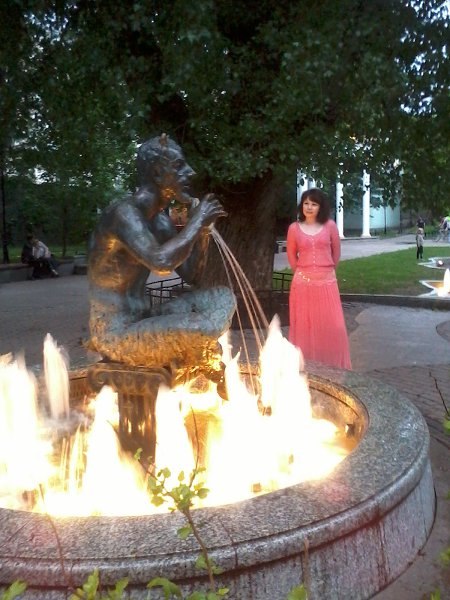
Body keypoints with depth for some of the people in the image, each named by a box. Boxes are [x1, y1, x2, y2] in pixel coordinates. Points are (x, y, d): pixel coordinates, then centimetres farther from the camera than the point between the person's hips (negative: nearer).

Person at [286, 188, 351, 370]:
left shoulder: (329, 226, 1)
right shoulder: (294, 228, 2)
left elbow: (336, 252, 12)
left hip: (326, 282, 0)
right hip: (303, 283, 0)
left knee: (331, 326, 2)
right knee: (304, 326, 4)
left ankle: (333, 365, 16)